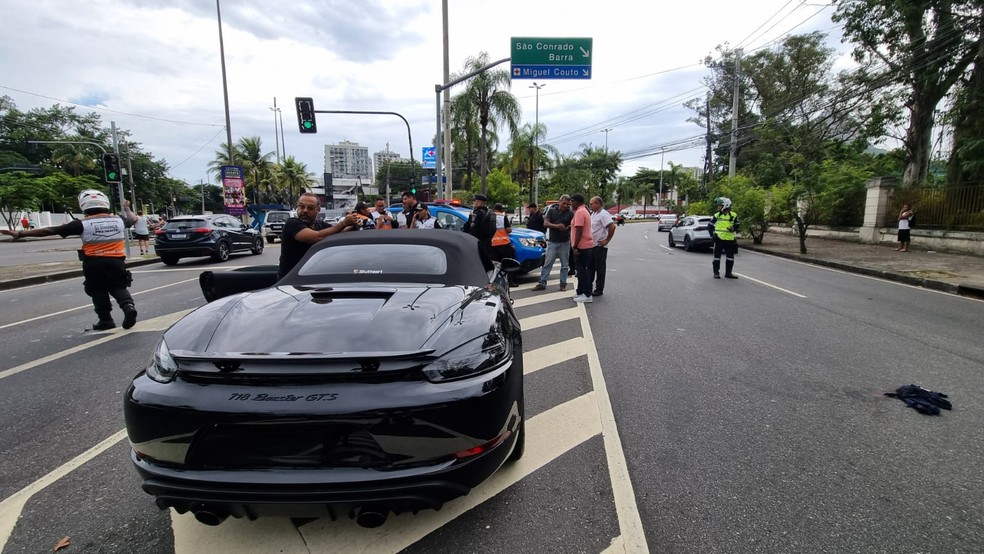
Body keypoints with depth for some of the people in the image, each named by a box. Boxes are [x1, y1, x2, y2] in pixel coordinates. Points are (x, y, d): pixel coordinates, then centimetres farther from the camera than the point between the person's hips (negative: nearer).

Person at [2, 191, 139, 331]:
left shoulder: (82, 224, -5)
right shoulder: (118, 220, 4)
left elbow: (50, 230, -3)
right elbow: (133, 219, 27)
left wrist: (20, 233, 4)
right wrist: (126, 208, 47)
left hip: (94, 263, -2)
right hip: (116, 261, 2)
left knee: (98, 291, 14)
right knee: (118, 287, 15)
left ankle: (106, 320, 16)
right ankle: (128, 306, -12)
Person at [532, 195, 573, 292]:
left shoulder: (570, 214, 2)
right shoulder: (552, 211, 4)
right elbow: (545, 223, -3)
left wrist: (570, 227, -24)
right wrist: (556, 226, -20)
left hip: (565, 243, 0)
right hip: (552, 242, 0)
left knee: (565, 264, 6)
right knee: (547, 263, 2)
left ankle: (563, 283, 16)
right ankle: (542, 283, 5)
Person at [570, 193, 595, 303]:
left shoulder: (579, 212, -15)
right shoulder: (585, 211, 18)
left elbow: (579, 231, -22)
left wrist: (575, 247, -22)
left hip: (582, 247, -10)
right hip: (587, 245, 10)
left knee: (582, 271, -7)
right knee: (582, 270, 15)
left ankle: (587, 295, -4)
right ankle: (581, 292, 21)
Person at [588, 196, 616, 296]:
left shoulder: (603, 214, -16)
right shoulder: (593, 213, 13)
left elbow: (612, 227, -26)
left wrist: (607, 240, -20)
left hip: (600, 246, -9)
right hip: (592, 245, 9)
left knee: (600, 269, 0)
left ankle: (599, 290, 8)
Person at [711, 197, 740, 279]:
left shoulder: (733, 215, 1)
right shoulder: (716, 215, 2)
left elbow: (736, 225, 11)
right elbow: (711, 225, 9)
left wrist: (733, 228, -10)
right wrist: (713, 233, -2)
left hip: (729, 239, 1)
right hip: (719, 239, -1)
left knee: (730, 257, 6)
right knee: (717, 256, 1)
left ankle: (728, 273, 16)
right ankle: (716, 273, 9)